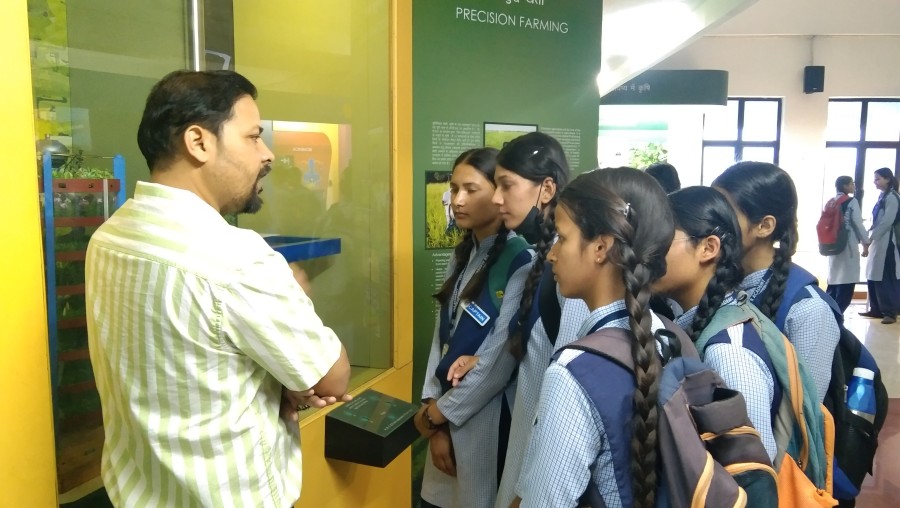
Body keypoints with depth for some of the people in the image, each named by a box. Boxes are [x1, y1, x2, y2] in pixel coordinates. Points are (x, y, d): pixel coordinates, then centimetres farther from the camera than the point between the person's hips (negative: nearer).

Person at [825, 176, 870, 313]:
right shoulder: (852, 202, -7)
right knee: (846, 284, -3)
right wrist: (865, 243, -1)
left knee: (833, 282, 13)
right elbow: (858, 224, -9)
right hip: (848, 246, -7)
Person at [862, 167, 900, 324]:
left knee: (886, 278, -6)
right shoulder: (882, 197, 16)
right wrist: (870, 238, 8)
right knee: (873, 277, 9)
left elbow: (887, 222, -16)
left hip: (887, 242, -8)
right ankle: (876, 309, 16)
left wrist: (870, 239, -16)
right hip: (877, 242, 8)